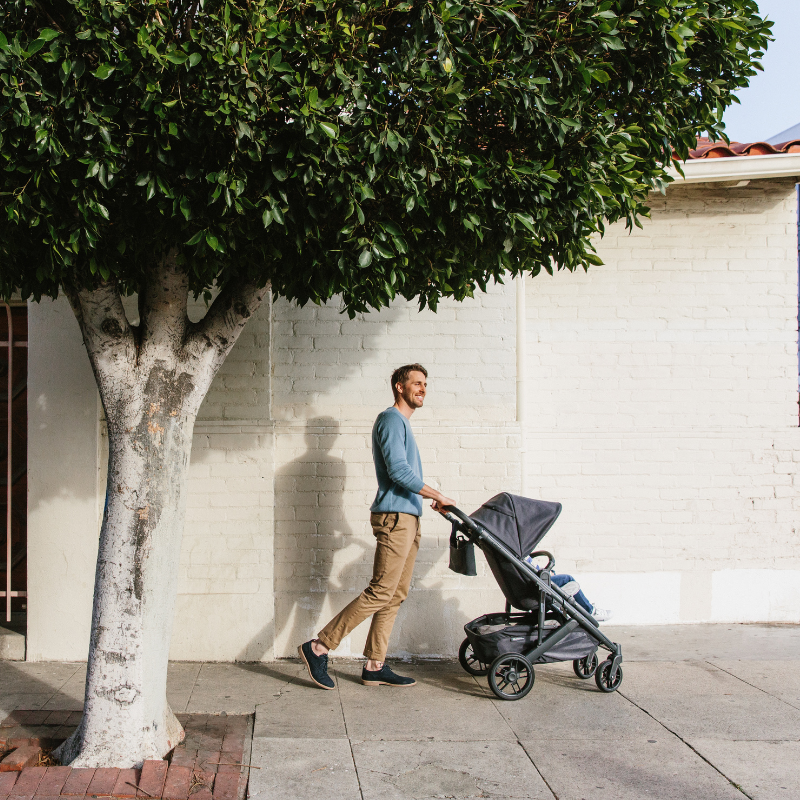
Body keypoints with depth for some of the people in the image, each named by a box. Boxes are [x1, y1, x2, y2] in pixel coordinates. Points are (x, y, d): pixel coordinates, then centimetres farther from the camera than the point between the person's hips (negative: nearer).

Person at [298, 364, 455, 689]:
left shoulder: (402, 423, 24)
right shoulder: (391, 419, -8)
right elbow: (399, 471, -18)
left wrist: (431, 499, 16)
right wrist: (438, 496, -12)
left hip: (407, 518, 10)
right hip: (394, 516, -10)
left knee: (395, 596, 7)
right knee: (380, 592, -12)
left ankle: (375, 666, 9)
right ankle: (319, 647, -8)